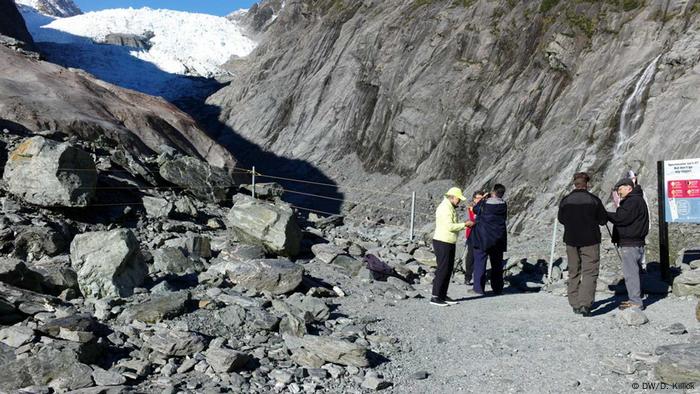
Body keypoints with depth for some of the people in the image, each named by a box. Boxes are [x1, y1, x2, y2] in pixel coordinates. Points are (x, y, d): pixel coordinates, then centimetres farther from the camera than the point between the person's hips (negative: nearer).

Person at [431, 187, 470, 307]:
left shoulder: (450, 208, 17)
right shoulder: (444, 208, -17)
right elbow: (450, 226, -24)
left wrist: (463, 225, 10)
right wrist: (464, 225, -16)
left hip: (449, 243, 10)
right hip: (442, 243, -10)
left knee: (448, 270, 11)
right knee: (442, 270, -9)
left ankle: (443, 295, 17)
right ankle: (435, 297, -6)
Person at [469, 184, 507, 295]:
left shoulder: (484, 203, -13)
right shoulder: (504, 205, -3)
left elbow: (475, 209, 5)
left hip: (483, 237, -4)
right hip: (498, 239, 4)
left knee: (480, 262, 3)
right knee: (497, 264, 14)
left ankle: (479, 288, 0)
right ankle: (497, 288, 20)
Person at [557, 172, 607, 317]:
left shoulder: (565, 200, -1)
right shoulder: (594, 200, -8)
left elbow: (560, 219, 10)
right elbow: (603, 220, -1)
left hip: (571, 241, 3)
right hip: (590, 240, -3)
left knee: (574, 272, 13)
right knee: (590, 272, -1)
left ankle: (575, 304, 17)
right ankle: (585, 304, -14)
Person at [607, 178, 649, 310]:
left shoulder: (633, 201, -13)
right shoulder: (636, 200, 22)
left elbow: (621, 218, -20)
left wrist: (605, 215, -8)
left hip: (630, 244, -11)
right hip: (636, 243, 11)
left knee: (630, 272, -8)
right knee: (635, 271, 15)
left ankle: (635, 302, -6)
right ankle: (635, 299, 22)